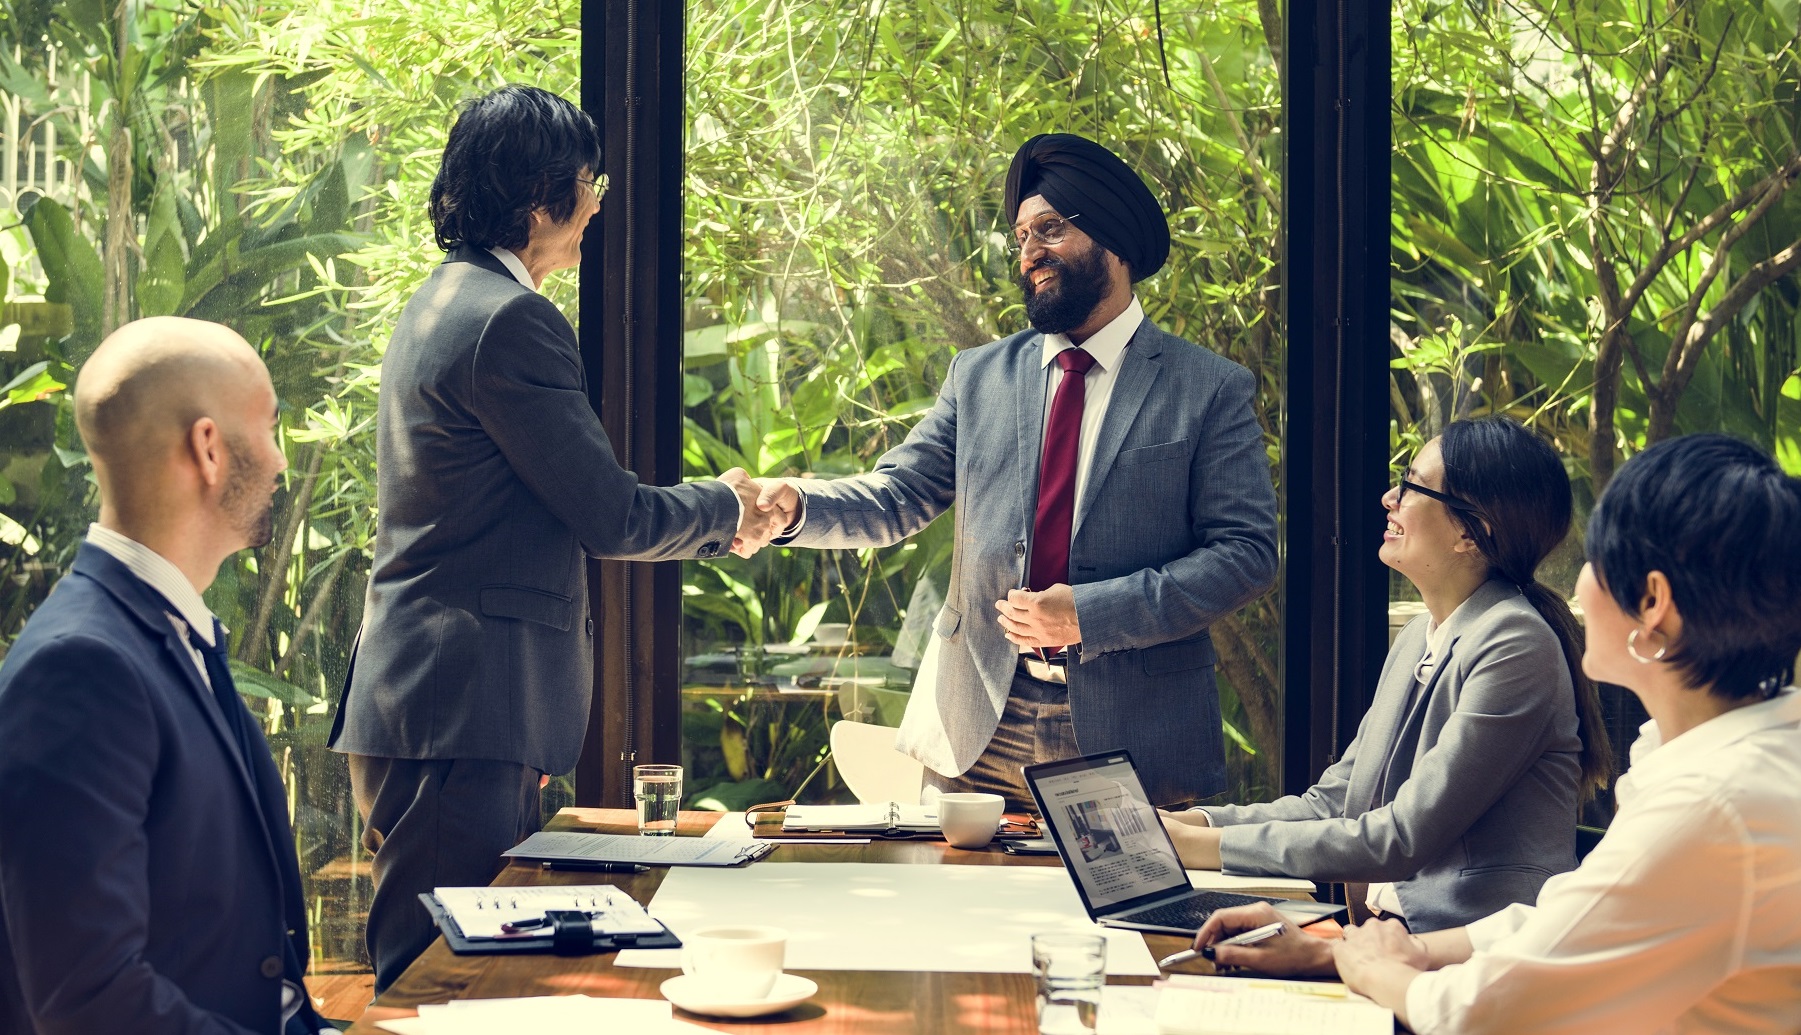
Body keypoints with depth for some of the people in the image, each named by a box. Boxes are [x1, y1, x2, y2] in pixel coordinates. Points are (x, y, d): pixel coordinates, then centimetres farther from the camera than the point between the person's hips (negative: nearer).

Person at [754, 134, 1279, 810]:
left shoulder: (1211, 391, 0)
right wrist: (794, 505, -12)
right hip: (977, 730, 3)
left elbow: (1247, 551, -6)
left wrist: (1091, 612, -16)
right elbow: (898, 498, 9)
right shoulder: (979, 377, 12)